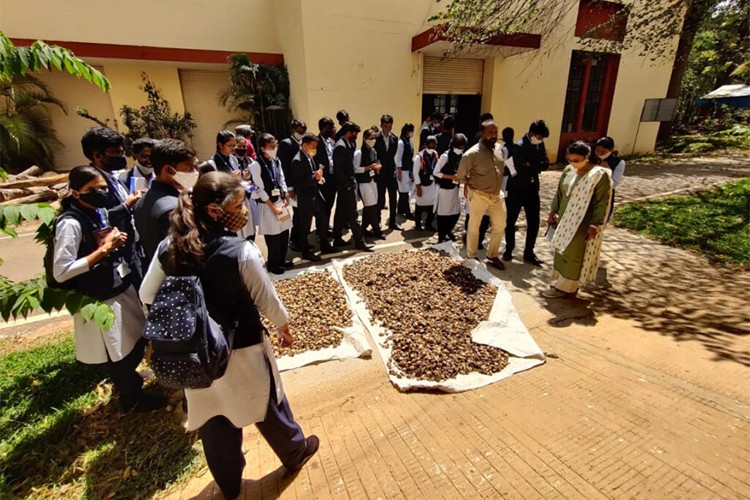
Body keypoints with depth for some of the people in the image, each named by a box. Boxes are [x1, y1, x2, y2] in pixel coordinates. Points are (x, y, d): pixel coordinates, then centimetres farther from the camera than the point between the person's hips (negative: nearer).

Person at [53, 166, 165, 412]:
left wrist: (117, 240, -3)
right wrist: (104, 249, -24)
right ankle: (131, 399, 32)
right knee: (120, 354, 10)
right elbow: (61, 271, -23)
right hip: (100, 300, -8)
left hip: (122, 288, 8)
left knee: (137, 341, 21)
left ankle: (131, 381, 47)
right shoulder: (70, 223, -20)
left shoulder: (100, 212, 4)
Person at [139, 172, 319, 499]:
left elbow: (147, 296, 1)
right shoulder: (241, 251, -25)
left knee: (213, 418, 24)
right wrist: (283, 326, 3)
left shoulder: (169, 247, -10)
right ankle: (295, 452, 47)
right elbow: (266, 299, -16)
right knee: (267, 405, 21)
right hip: (242, 349, -4)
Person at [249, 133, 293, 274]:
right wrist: (273, 207, -13)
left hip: (281, 202, 6)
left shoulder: (276, 161, 7)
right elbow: (259, 190, -14)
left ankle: (281, 260, 31)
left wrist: (286, 198, 1)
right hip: (268, 205, -6)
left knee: (284, 233, 12)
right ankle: (273, 265, 22)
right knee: (273, 237, 3)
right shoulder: (256, 165, -13)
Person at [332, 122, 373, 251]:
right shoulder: (341, 146, -16)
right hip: (346, 185, -10)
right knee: (352, 214, -5)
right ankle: (359, 241, 1)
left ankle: (337, 239, 23)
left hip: (346, 185, 10)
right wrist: (348, 185, -18)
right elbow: (338, 169, -21)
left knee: (341, 213, 14)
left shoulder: (346, 144, 13)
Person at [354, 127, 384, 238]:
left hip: (373, 180, 7)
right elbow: (355, 169, -12)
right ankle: (377, 230, 3)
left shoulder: (373, 151, 13)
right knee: (371, 206, -6)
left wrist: (377, 167, 1)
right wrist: (369, 167, -18)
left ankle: (364, 228, 20)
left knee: (368, 207, 9)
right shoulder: (359, 153, -10)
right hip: (364, 182, -7)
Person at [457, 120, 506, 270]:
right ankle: (471, 257, 27)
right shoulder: (472, 154, -17)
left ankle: (492, 256, 30)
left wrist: (497, 187, 13)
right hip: (479, 196, -6)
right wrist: (473, 185, 5)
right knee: (474, 227, 9)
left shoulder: (499, 148, 1)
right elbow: (461, 175, -6)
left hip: (497, 195, 6)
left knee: (500, 226, 12)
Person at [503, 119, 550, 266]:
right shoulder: (519, 146, -15)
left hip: (532, 188, 6)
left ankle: (529, 252, 19)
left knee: (534, 222, 6)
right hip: (516, 189, -6)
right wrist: (535, 167, -9)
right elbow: (521, 168, -25)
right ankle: (509, 249, 24)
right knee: (511, 221, 7)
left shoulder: (539, 144, 6)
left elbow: (545, 164, 0)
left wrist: (530, 166, -14)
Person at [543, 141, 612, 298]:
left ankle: (565, 287, 13)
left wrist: (595, 225, -18)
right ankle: (563, 281, 28)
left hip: (582, 224, -6)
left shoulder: (600, 175, -15)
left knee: (573, 255, 2)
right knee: (562, 251, 13)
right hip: (565, 219, 6)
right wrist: (553, 212, 12)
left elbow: (602, 203, -14)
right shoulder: (568, 170, 3)